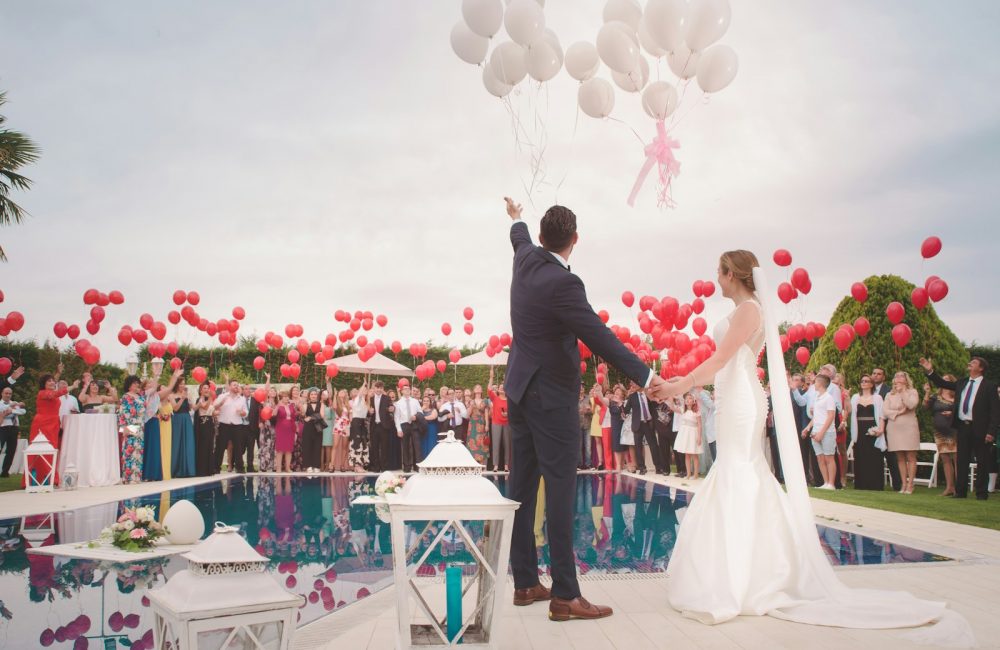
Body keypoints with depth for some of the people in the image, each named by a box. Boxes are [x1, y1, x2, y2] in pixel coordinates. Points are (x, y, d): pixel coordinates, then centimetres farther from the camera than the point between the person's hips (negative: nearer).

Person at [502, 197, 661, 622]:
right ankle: (565, 595, -3)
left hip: (520, 391, 9)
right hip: (551, 398, -9)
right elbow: (599, 337, -24)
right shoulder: (562, 283, -21)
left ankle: (524, 582, 19)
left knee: (523, 488, 11)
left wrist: (516, 220, 51)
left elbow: (520, 239, 28)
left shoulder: (526, 260, 4)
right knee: (560, 492, -6)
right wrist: (644, 376, -22)